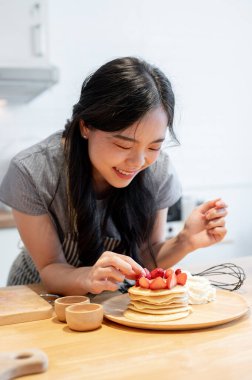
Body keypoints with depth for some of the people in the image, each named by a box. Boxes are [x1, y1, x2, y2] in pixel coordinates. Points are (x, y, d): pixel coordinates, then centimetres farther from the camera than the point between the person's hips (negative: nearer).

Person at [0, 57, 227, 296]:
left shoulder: (158, 169, -17)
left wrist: (185, 242, -27)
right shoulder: (32, 173, -25)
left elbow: (146, 258, -7)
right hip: (42, 299, -1)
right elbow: (50, 269, -17)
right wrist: (88, 278, -38)